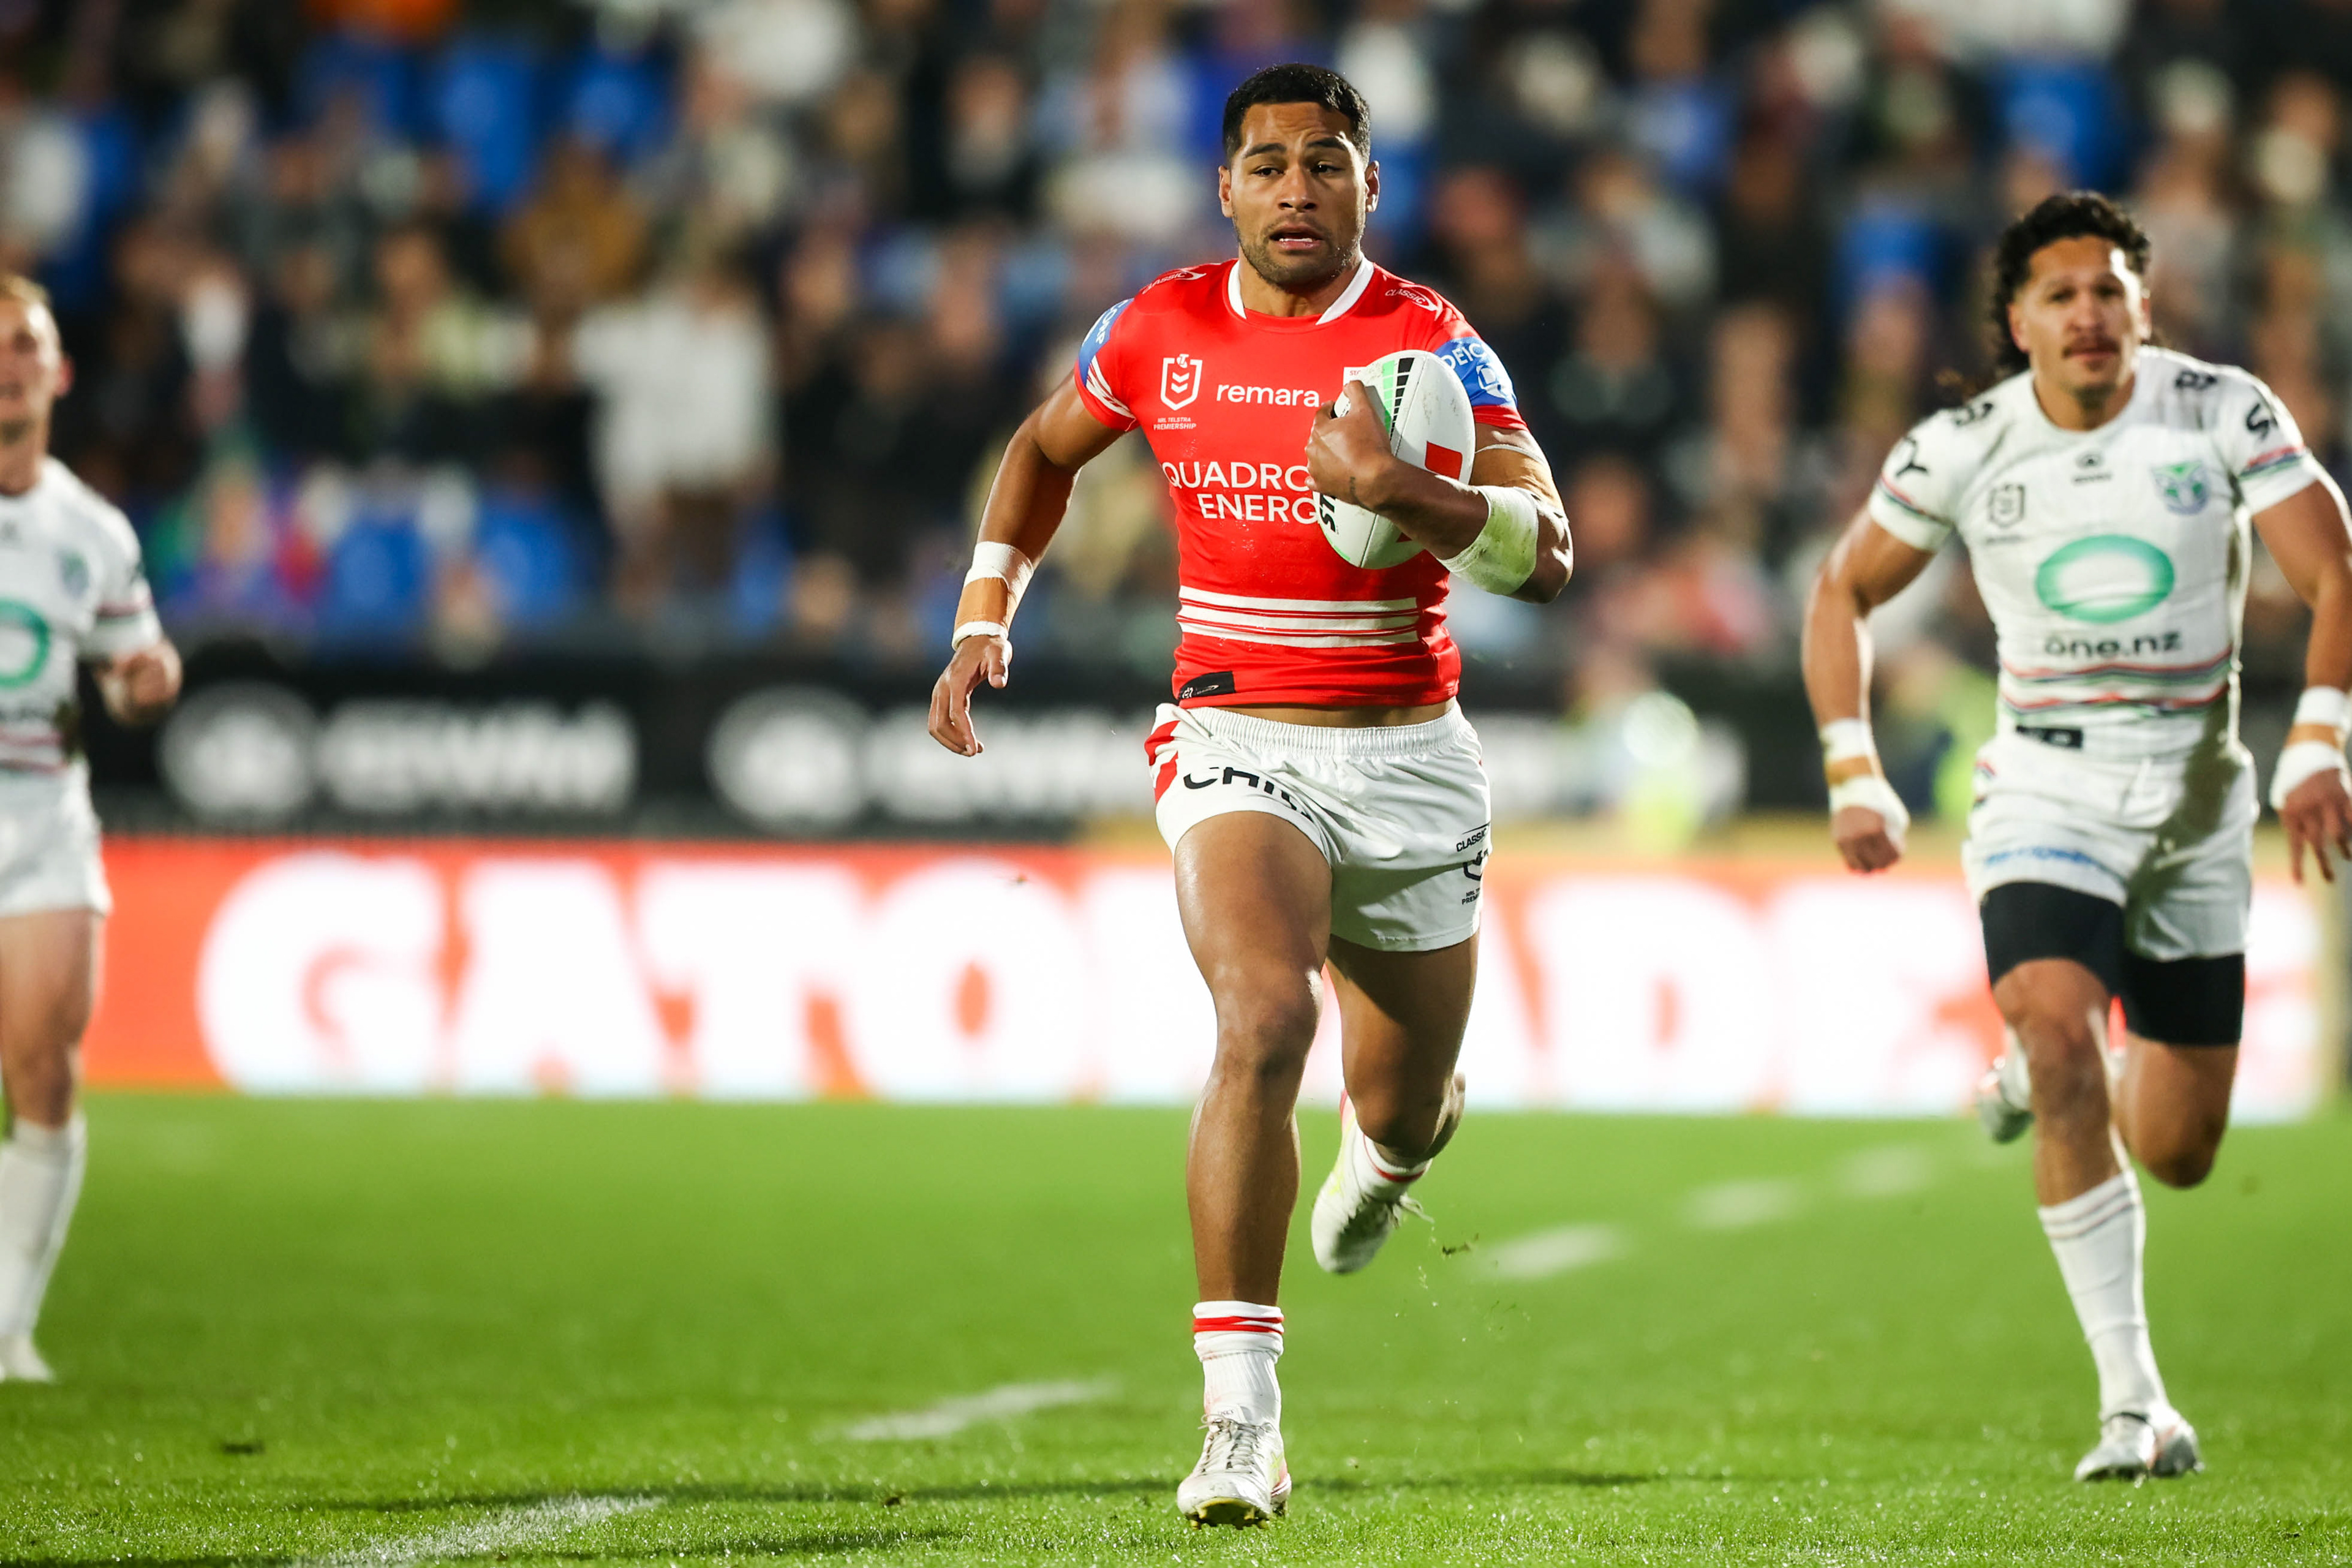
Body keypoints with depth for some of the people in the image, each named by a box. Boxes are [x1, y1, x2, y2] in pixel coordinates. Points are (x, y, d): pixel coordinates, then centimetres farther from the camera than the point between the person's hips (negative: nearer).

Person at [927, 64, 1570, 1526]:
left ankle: (1387, 1144, 57)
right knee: (1263, 1022, -27)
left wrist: (1397, 488, -34)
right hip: (1238, 743, 0)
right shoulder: (1159, 331, 0)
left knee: (1405, 1111, 13)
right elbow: (1045, 449, 22)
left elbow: (1547, 554, -19)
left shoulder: (1431, 343, -8)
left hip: (1409, 758, 1)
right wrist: (985, 614, 11)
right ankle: (1241, 1418, -27)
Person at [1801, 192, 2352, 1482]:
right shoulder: (1963, 450, -5)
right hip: (2046, 787, -1)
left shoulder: (2224, 412, -8)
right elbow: (1842, 594, 8)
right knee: (2060, 1034, -27)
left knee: (2178, 1153, 6)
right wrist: (1855, 779, 0)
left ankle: (2053, 1070, 44)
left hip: (2198, 797, 1)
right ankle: (2132, 1401, -23)